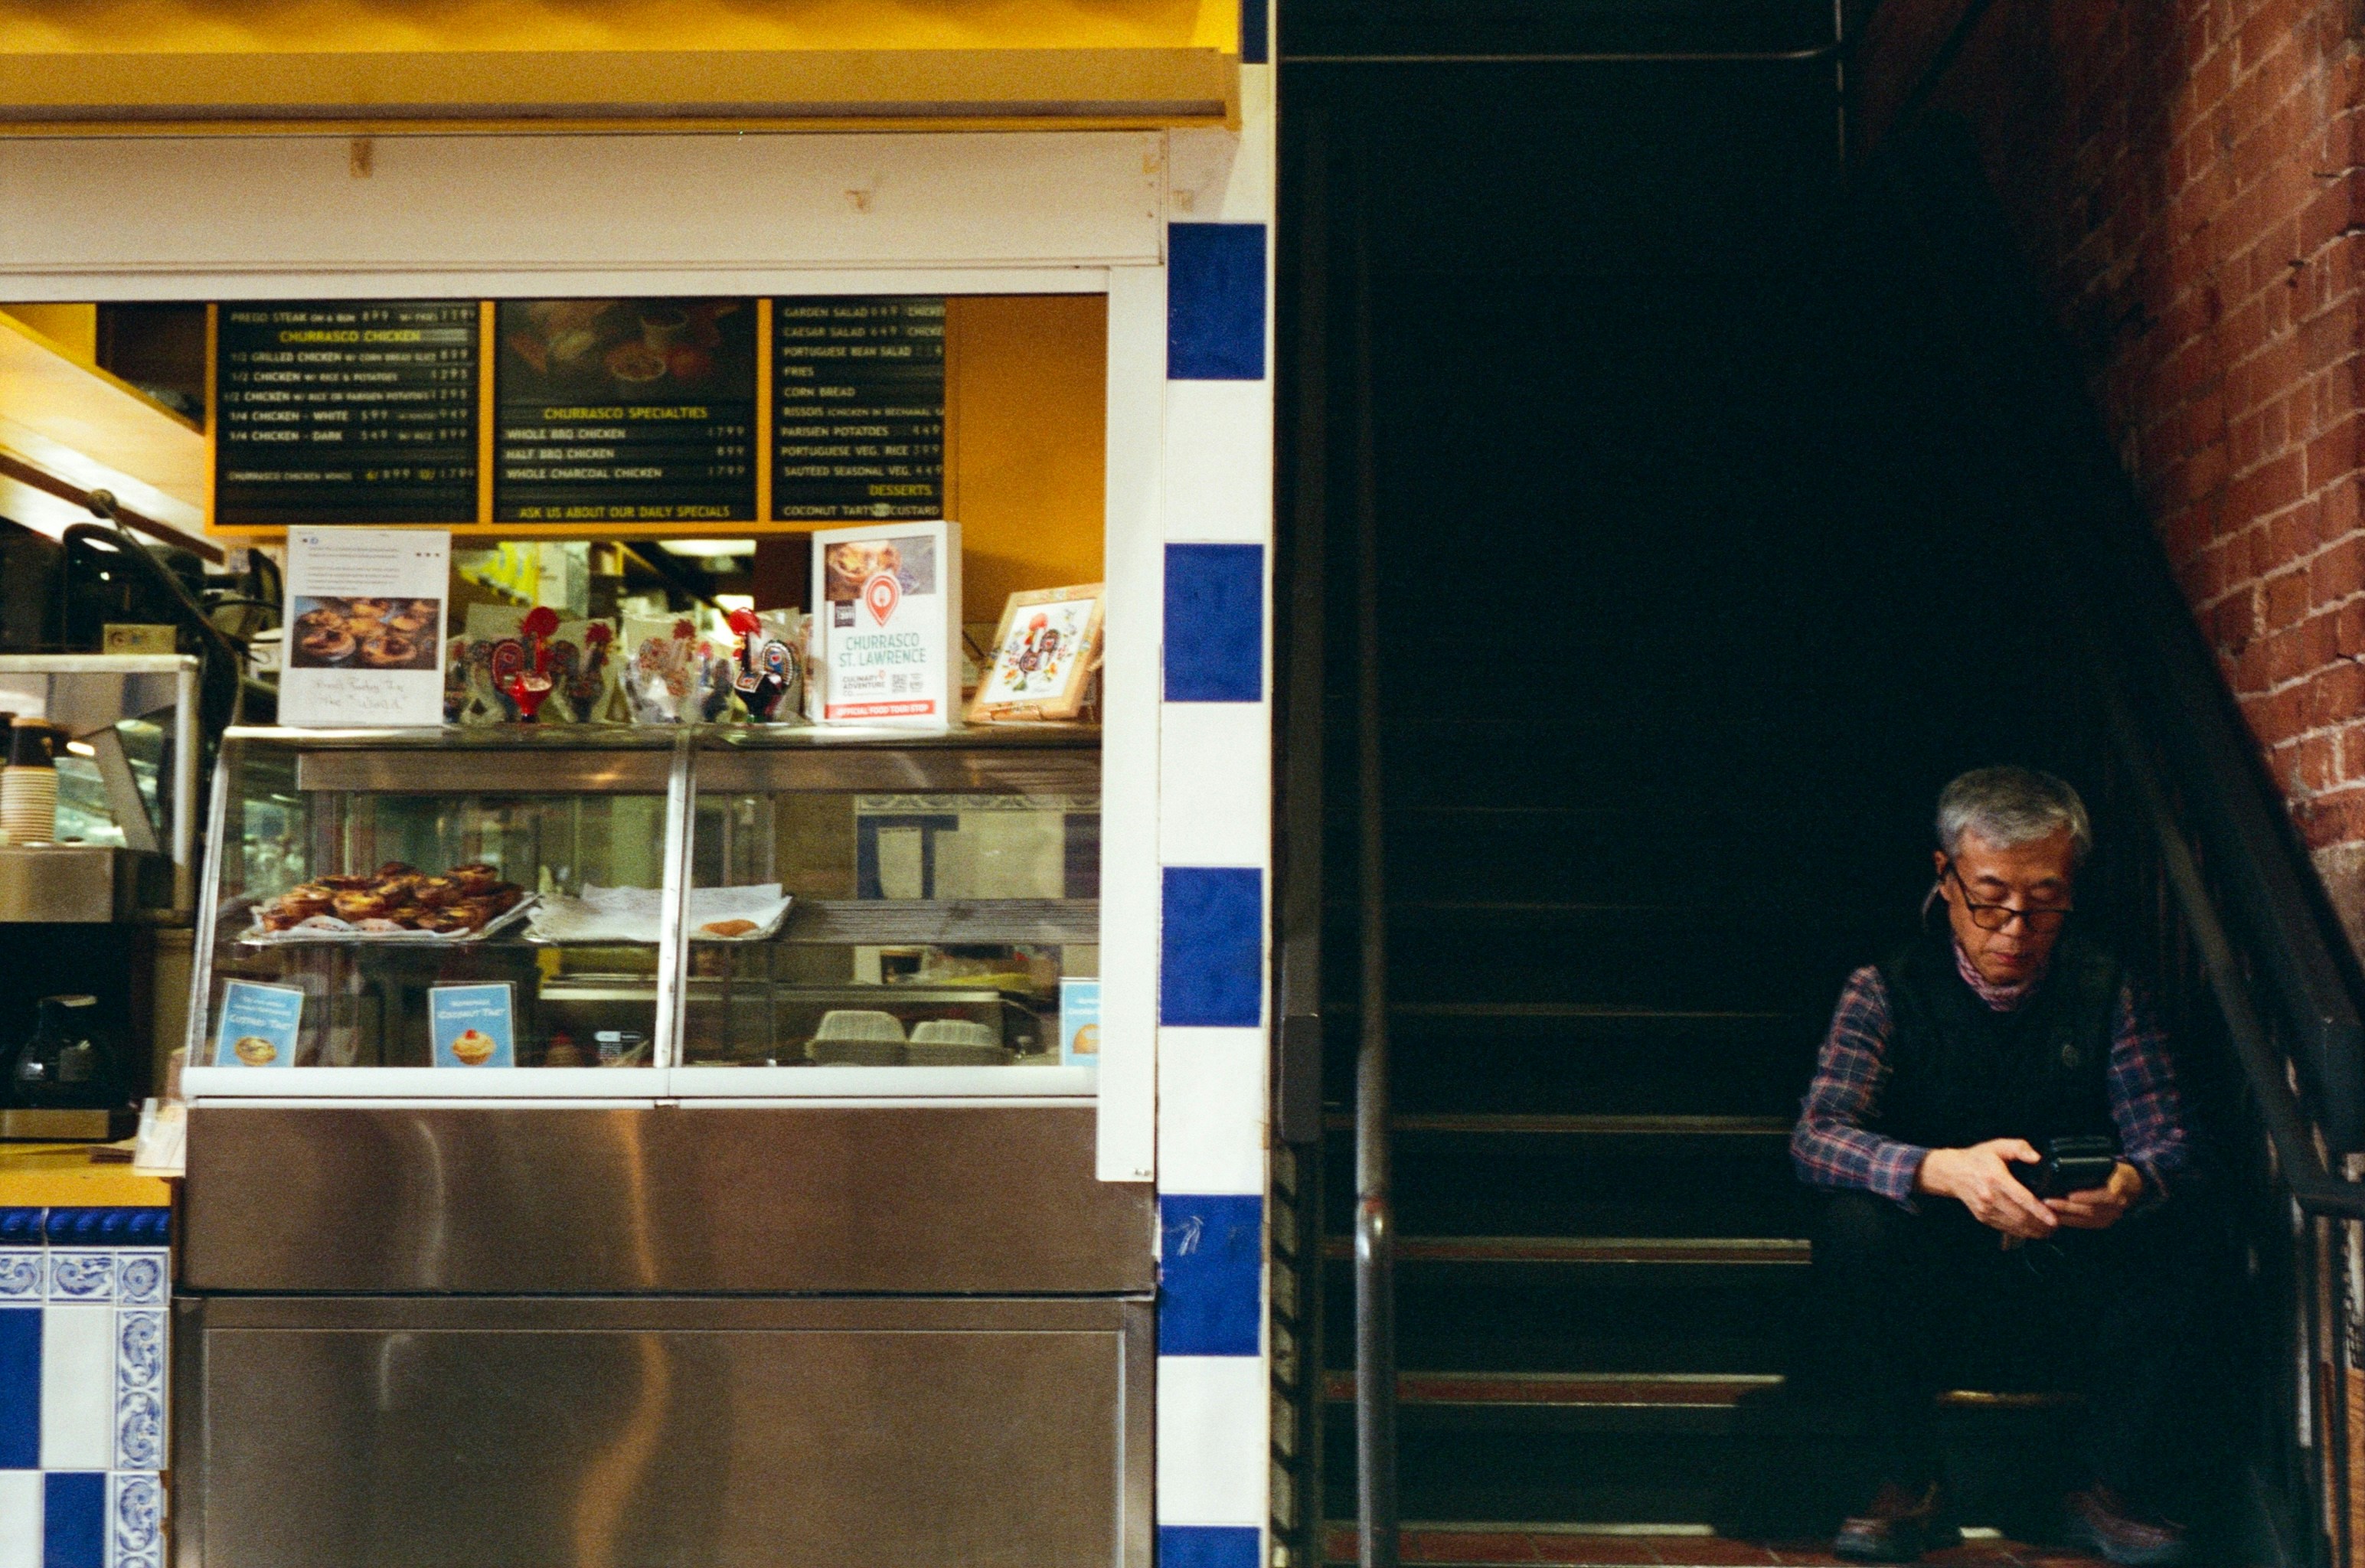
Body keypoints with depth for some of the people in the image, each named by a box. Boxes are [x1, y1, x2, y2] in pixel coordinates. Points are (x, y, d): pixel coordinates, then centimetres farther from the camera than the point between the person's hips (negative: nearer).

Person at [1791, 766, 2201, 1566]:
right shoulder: (1888, 990, -8)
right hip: (1927, 1283, -1)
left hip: (2070, 1279, 1)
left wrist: (2128, 1186, -36)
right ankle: (1905, 1486, -13)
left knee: (2157, 1235, -28)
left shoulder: (2106, 991, -2)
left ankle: (2114, 1488, -8)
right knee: (1852, 1224, -32)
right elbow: (1815, 1137, -20)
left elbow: (2167, 1140, -9)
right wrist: (1943, 1170, -41)